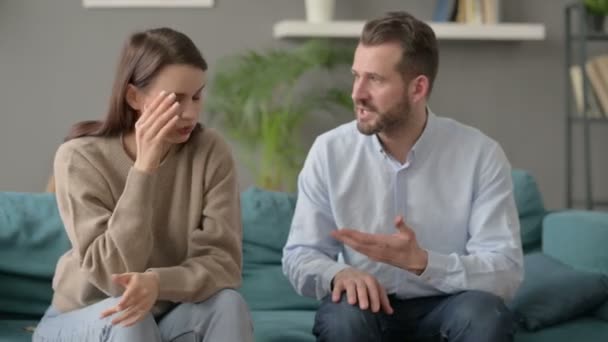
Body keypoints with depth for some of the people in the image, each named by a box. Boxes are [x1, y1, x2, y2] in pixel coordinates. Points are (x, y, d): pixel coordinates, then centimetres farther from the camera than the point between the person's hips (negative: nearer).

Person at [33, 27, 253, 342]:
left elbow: (222, 261, -18)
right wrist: (144, 168, -35)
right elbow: (114, 275, -27)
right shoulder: (80, 157, -20)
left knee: (227, 304, -27)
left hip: (168, 316, 2)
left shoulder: (211, 152, -12)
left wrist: (158, 282, -39)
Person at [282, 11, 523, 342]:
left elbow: (505, 273, -17)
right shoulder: (330, 151, -8)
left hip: (445, 305, 0)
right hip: (371, 305, 1)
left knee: (484, 314, -33)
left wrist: (419, 261, -34)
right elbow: (299, 256, -4)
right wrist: (339, 273, -28)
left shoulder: (480, 154, -13)